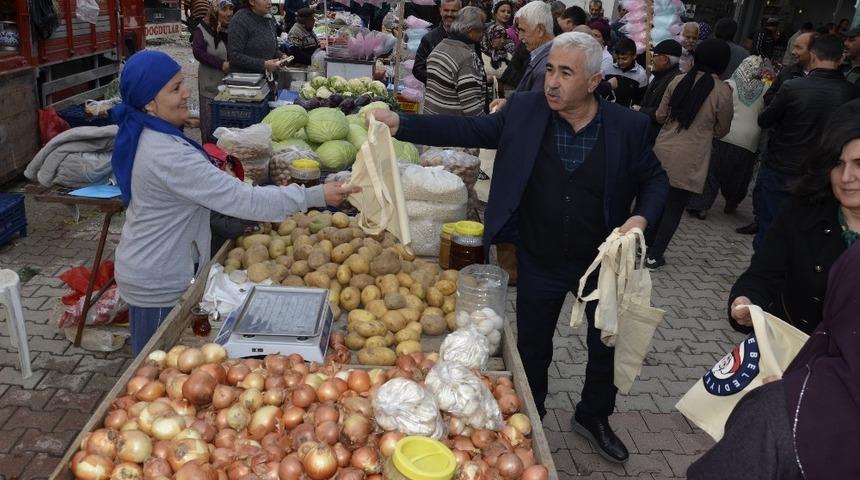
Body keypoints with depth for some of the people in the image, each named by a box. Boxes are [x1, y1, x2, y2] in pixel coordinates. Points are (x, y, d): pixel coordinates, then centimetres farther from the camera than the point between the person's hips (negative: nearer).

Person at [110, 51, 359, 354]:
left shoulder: (143, 136, 0)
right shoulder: (168, 155, -31)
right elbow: (242, 200, -33)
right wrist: (316, 196, -30)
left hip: (146, 269, 9)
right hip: (158, 283, -9)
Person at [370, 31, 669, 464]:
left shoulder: (627, 126, -12)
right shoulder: (524, 111, -10)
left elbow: (655, 179, 0)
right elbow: (469, 129, -11)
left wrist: (641, 218, -19)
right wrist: (401, 124, -21)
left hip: (602, 262, 0)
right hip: (539, 263, 0)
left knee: (606, 344, 19)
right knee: (533, 347, 18)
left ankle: (594, 417, 47)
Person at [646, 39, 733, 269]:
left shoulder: (678, 81, -2)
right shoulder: (723, 92, -10)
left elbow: (660, 116, 6)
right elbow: (722, 130, 2)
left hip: (663, 151, 4)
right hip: (690, 160, -3)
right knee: (675, 206, 7)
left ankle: (647, 243, 31)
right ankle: (655, 255, 11)